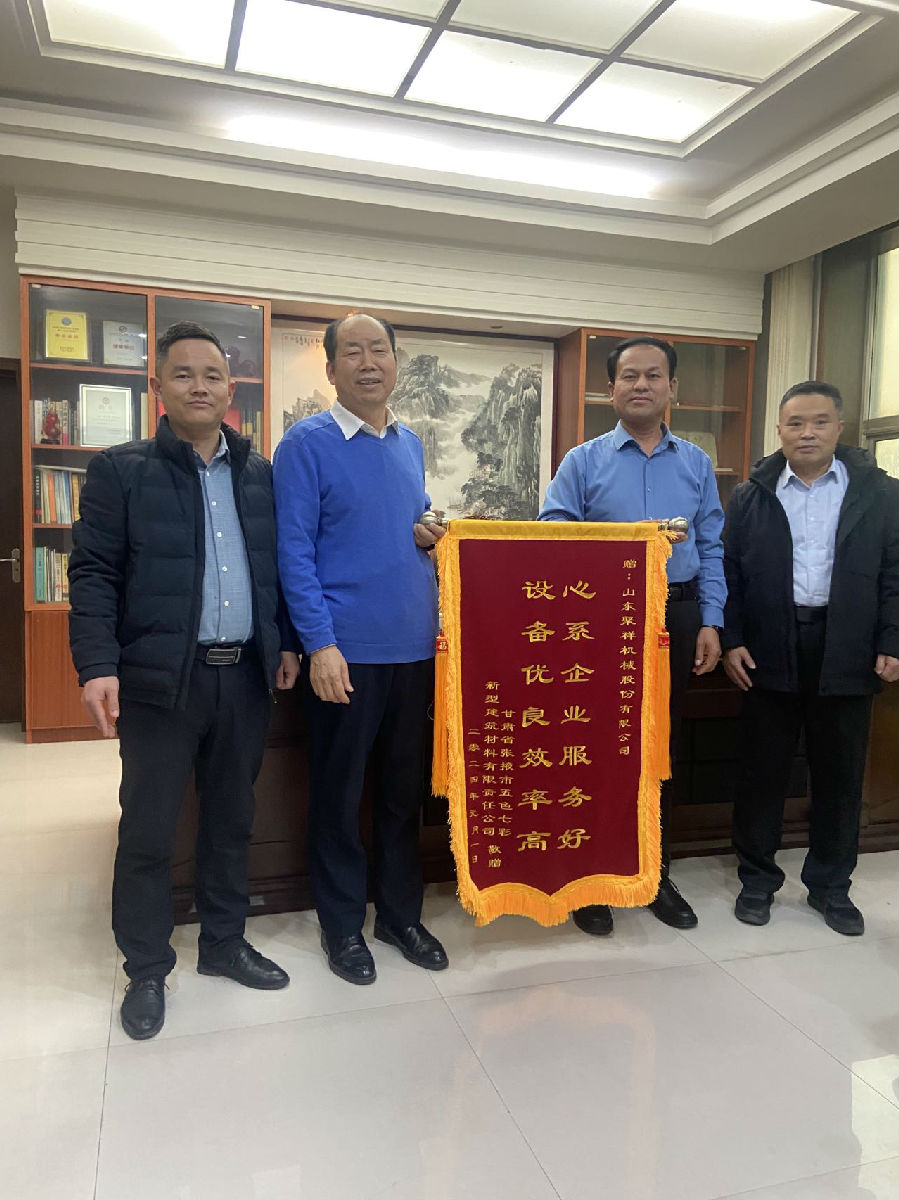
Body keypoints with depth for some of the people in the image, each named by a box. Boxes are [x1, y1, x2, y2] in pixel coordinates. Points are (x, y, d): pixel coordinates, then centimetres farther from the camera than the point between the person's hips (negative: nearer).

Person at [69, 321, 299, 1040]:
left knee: (232, 818, 15)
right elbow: (94, 575, -6)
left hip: (245, 676, 4)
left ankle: (225, 944, 33)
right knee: (148, 830, 6)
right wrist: (98, 666, -15)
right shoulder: (120, 471, 0)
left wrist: (287, 643, 7)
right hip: (161, 678, -3)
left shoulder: (261, 474, 11)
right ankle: (147, 971, 24)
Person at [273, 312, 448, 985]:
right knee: (339, 792, 8)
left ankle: (401, 912, 32)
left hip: (415, 647, 6)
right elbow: (294, 551, -11)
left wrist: (427, 536, 3)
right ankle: (343, 924, 26)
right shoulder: (308, 443, -6)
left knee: (406, 789, 15)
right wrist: (321, 644, -17)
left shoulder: (411, 444, 13)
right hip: (346, 651, -5)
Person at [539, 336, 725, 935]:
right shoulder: (583, 462, 2)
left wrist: (710, 624, 1)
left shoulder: (697, 464, 11)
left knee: (662, 747, 12)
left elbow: (710, 549, 8)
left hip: (677, 617, 3)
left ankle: (654, 873, 27)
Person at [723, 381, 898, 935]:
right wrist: (731, 641, -5)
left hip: (846, 653, 1)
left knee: (841, 773, 9)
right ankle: (757, 878, 21)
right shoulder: (751, 496, 5)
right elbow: (729, 573, 3)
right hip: (770, 651, 0)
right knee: (764, 769, 7)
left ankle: (831, 884, 26)